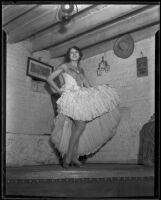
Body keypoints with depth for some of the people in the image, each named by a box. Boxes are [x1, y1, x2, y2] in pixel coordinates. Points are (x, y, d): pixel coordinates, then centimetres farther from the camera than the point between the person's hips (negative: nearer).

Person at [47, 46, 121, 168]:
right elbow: (50, 79, 9)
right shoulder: (64, 66, 9)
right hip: (70, 97, -6)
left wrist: (98, 93, 6)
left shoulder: (81, 70, 25)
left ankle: (74, 157, 4)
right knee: (80, 125, -22)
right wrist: (59, 91, 0)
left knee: (76, 129, 0)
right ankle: (68, 157, -18)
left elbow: (88, 86, 21)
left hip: (81, 98, 6)